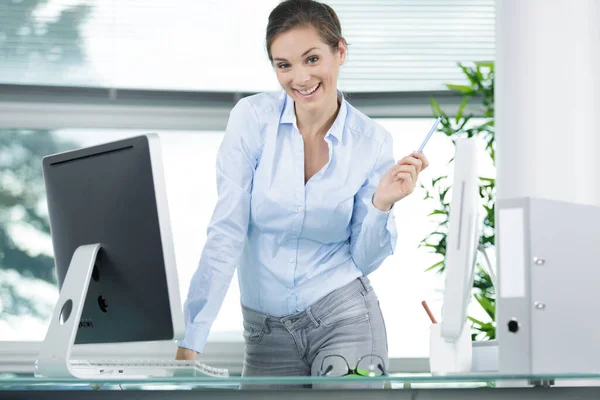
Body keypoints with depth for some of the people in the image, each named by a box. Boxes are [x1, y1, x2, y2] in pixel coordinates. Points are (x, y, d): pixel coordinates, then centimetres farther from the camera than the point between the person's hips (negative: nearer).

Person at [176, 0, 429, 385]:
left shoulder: (372, 141, -4)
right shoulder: (253, 118, -7)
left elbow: (364, 260, 1)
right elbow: (226, 233, -10)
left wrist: (382, 205, -18)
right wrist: (190, 342, -16)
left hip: (345, 319, 0)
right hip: (265, 329, 0)